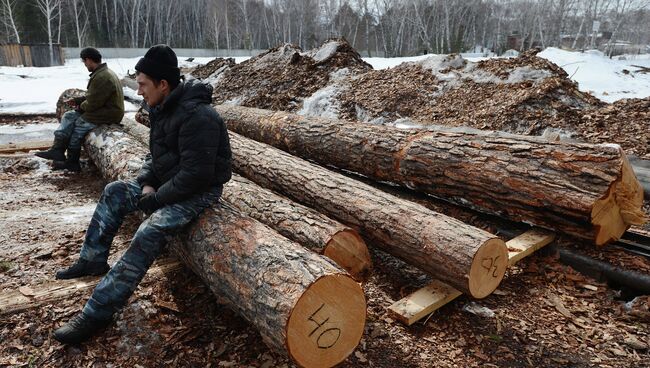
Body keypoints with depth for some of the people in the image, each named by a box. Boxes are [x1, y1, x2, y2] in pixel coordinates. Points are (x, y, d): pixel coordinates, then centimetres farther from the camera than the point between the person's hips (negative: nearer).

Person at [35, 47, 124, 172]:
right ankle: (57, 149, 0)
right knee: (68, 116, 7)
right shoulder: (103, 72, 11)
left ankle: (72, 162, 9)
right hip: (103, 108, 10)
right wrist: (77, 101, 13)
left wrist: (81, 107, -2)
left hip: (109, 114, -10)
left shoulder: (101, 78, -24)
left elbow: (92, 104, -22)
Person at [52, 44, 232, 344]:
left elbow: (196, 175, -28)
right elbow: (155, 153, 16)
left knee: (149, 234, -27)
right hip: (169, 184, 10)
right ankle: (93, 260, 22)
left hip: (199, 191, -10)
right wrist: (146, 183, -2)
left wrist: (157, 199, -19)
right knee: (115, 192, 12)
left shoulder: (197, 115, -26)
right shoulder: (163, 108, 5)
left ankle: (97, 313, -20)